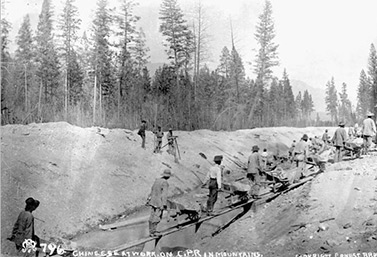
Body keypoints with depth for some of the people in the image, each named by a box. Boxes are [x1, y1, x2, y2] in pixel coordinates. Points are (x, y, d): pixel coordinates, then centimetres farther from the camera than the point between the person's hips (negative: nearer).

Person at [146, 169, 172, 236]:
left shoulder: (157, 180, 8)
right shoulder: (165, 183, -15)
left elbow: (152, 191, 16)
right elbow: (164, 194, -20)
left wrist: (149, 199, 25)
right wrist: (164, 204, -21)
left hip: (153, 200, 8)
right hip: (159, 202, -8)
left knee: (152, 217, 13)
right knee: (157, 217, 0)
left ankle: (151, 231, 20)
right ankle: (153, 231, 3)